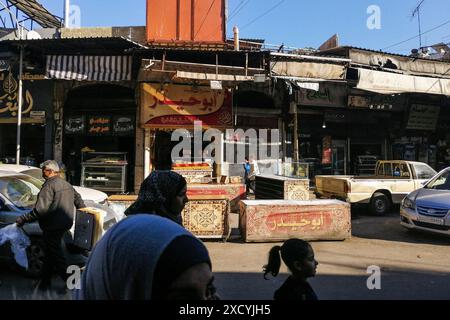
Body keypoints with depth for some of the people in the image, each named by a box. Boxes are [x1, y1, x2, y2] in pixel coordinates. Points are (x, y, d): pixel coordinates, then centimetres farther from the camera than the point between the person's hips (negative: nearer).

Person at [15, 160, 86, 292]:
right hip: (65, 224, 9)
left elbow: (41, 210, -23)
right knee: (50, 253, 18)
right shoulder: (66, 184, 11)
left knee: (56, 255, 0)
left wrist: (23, 219, -16)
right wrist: (84, 209, 40)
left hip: (52, 226, -9)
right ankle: (45, 282, 27)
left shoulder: (49, 185, -17)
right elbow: (78, 198, 25)